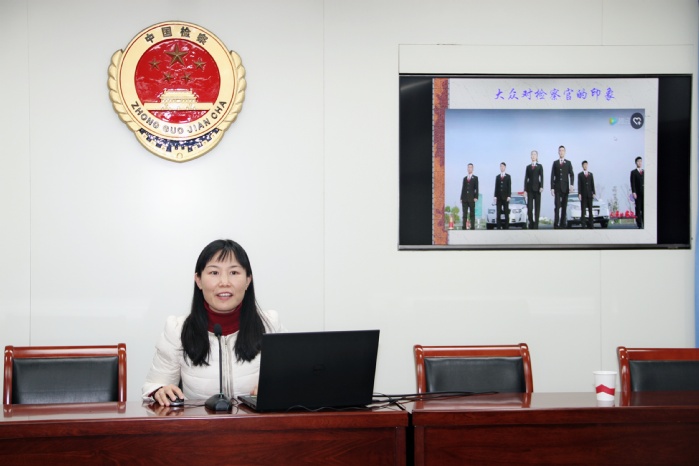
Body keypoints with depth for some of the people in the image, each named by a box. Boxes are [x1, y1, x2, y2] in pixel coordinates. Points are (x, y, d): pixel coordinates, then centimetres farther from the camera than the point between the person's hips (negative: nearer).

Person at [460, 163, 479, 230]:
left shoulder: (475, 178, 6)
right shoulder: (465, 178, 15)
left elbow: (476, 188, 0)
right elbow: (463, 188, 13)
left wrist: (476, 197, -10)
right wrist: (461, 198, 7)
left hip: (471, 198, -3)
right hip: (465, 198, 3)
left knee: (472, 213, -2)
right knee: (464, 213, 1)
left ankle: (472, 227, -3)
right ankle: (464, 227, 0)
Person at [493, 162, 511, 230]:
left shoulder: (508, 176, 6)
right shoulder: (497, 177, 13)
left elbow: (509, 187, 0)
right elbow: (496, 187, 10)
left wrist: (509, 196, -10)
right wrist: (495, 196, 1)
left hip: (505, 196, -2)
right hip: (499, 197, 2)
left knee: (506, 212, -1)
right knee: (498, 213, -3)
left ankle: (506, 226, 0)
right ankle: (498, 227, -3)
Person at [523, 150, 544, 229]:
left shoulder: (540, 166, 7)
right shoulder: (528, 167, 12)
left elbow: (541, 177, -2)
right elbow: (526, 179, 9)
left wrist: (541, 187, -16)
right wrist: (525, 190, 2)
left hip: (537, 187, -1)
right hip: (530, 188, 1)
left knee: (537, 206, -2)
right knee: (529, 207, -7)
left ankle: (536, 224, 0)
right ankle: (531, 223, 6)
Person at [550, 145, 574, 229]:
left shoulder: (568, 163, 9)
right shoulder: (555, 163, 9)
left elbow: (571, 174, 2)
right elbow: (552, 176, 6)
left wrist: (571, 184, -14)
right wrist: (552, 188, -2)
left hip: (565, 187, 1)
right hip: (557, 187, -1)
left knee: (564, 206, 1)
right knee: (557, 206, -8)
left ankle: (562, 223, 4)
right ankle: (556, 224, -11)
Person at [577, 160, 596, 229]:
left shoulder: (591, 174, 14)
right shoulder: (580, 174, 5)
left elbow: (592, 184, 10)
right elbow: (579, 185, -1)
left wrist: (594, 193, 2)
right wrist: (579, 194, -10)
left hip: (589, 194, 3)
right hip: (583, 194, -3)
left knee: (590, 209, 1)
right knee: (583, 210, -6)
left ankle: (590, 224, 2)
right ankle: (583, 224, -8)